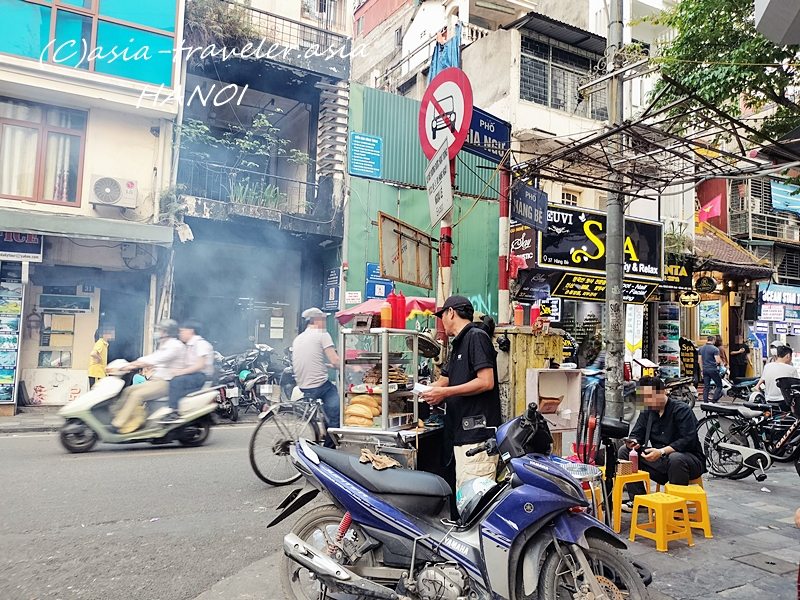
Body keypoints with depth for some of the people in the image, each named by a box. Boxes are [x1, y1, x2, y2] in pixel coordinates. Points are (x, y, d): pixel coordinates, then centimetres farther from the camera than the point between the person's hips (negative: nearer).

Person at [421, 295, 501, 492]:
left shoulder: (477, 337, -8)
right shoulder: (458, 344, 21)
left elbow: (486, 382, -18)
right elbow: (443, 381, 26)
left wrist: (446, 392, -15)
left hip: (478, 435, -10)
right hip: (463, 435, 10)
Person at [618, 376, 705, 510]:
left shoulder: (681, 409, -15)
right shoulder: (647, 411, 4)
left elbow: (688, 440, -25)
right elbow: (637, 434, 4)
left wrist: (662, 451, -35)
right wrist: (633, 442, -20)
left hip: (689, 459, -6)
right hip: (660, 461, 6)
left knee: (676, 458, -40)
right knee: (624, 451, -7)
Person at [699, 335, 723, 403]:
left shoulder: (701, 348, 9)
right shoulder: (715, 349, -10)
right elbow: (718, 361, -15)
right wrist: (722, 363, 7)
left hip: (705, 369, 6)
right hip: (713, 369, -6)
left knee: (706, 387, 9)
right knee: (719, 385, 4)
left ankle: (705, 402, 7)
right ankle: (714, 401, -5)